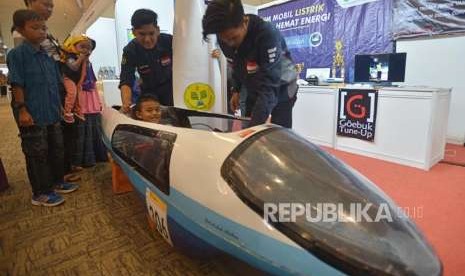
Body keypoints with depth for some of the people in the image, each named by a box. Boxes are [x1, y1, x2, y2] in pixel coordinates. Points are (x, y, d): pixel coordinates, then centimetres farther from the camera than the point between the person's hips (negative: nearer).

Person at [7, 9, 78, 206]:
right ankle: (40, 193, 13)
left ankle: (57, 182, 31)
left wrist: (59, 105, 16)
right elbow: (17, 84, -12)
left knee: (56, 149, 15)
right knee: (37, 154, 1)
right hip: (32, 115, -7)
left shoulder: (48, 57, 12)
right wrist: (22, 109, -17)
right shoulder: (16, 54, -7)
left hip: (52, 113, 7)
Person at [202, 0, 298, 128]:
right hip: (254, 90, 6)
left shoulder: (267, 35, -33)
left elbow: (269, 86, -37)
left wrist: (256, 123, -44)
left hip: (280, 90, -5)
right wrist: (236, 90, 7)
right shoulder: (225, 37, -13)